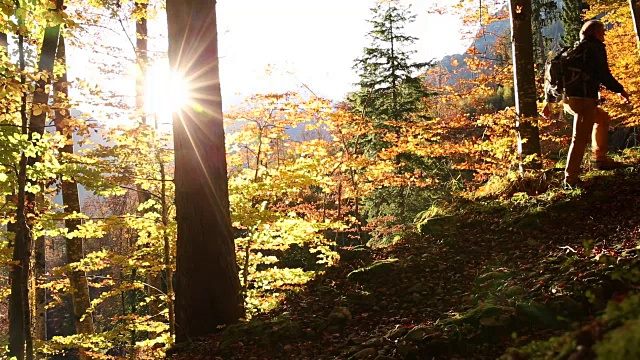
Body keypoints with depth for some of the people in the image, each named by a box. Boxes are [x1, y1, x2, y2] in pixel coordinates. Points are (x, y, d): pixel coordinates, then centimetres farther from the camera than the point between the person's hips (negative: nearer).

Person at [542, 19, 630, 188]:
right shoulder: (596, 48, 0)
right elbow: (603, 75, -11)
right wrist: (620, 90, 2)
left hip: (569, 98, 9)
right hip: (584, 98, -9)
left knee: (602, 118, 27)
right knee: (580, 138, -9)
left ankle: (600, 159, 24)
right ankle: (571, 178, -14)